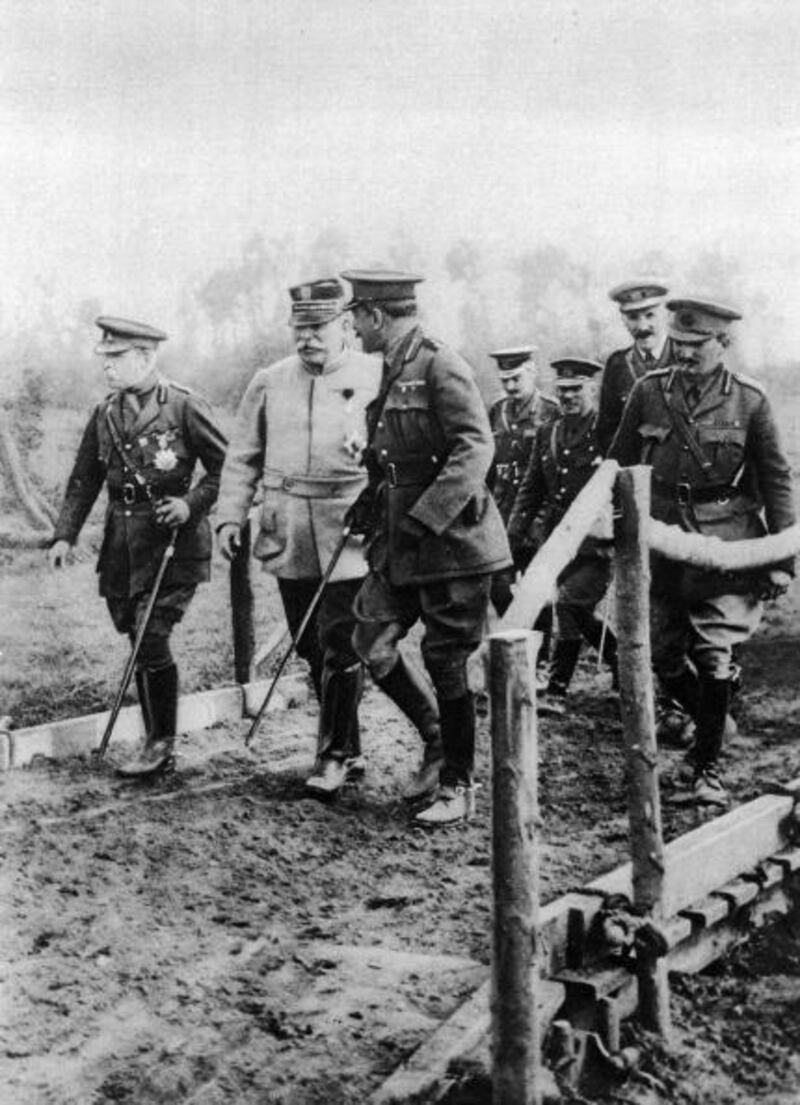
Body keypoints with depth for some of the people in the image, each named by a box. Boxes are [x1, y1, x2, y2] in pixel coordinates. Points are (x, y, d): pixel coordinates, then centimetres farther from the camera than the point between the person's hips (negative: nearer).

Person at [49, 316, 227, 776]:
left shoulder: (184, 406, -8)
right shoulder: (105, 414, 9)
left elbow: (226, 466, -3)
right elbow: (84, 481, 12)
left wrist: (192, 503, -16)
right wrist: (65, 535, 2)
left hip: (173, 537, -6)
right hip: (123, 539, 6)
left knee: (151, 639, -10)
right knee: (138, 640, 10)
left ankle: (162, 743, 4)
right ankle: (156, 741, 22)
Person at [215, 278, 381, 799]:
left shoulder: (375, 378, 0)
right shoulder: (269, 383, 10)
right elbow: (243, 457, 14)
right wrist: (231, 516, 5)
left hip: (351, 533, -4)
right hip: (290, 537, 4)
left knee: (341, 647, -6)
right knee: (311, 649, 10)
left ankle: (335, 754, 8)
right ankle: (350, 750, 25)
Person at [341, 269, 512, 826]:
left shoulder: (440, 367, -14)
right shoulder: (393, 372, 14)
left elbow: (476, 449, -22)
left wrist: (424, 520, -25)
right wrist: (371, 503, 13)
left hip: (451, 540, -8)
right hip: (402, 541, 8)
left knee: (446, 661, -1)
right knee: (372, 643, 4)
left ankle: (457, 786, 14)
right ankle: (437, 735, 24)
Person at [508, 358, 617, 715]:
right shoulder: (547, 434, 12)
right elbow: (531, 489, 15)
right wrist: (513, 537, 9)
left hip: (597, 542, -6)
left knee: (570, 602, -15)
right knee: (577, 611, 8)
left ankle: (557, 691, -2)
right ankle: (623, 662, 27)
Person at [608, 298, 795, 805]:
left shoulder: (750, 399, -4)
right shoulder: (649, 391, 1)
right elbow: (619, 467, 10)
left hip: (726, 545, -3)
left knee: (713, 656, -8)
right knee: (663, 653, 8)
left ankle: (708, 768, 7)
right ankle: (713, 720, 36)